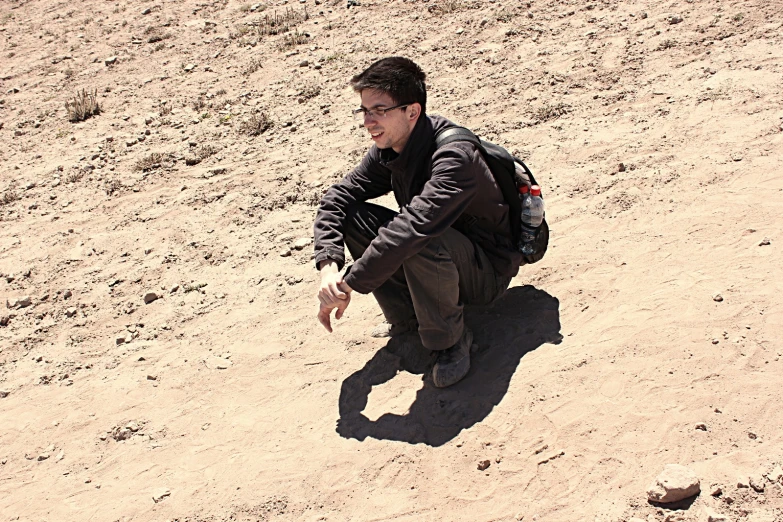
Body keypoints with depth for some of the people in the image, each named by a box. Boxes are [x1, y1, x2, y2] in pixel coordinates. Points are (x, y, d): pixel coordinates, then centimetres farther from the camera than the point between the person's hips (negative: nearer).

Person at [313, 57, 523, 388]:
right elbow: (338, 197, -4)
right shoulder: (388, 150, -6)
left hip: (488, 272, -7)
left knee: (422, 243, -39)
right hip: (436, 264, 8)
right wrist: (329, 267, -22)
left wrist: (347, 286, -38)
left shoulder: (454, 156, -31)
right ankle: (406, 317, 4)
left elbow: (413, 228, -42)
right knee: (351, 217, -9)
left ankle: (450, 340, -13)